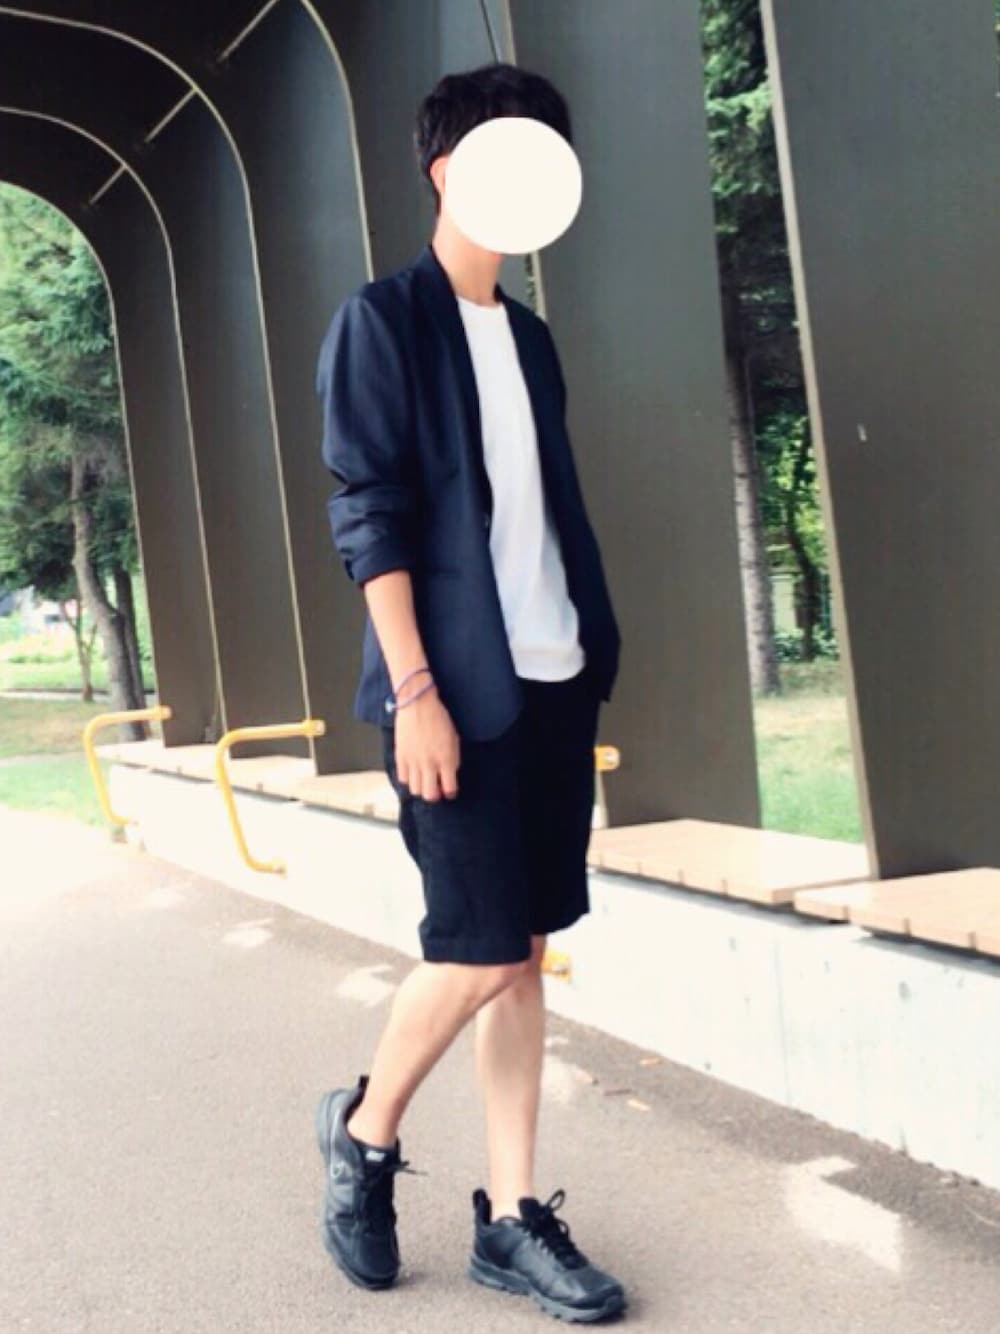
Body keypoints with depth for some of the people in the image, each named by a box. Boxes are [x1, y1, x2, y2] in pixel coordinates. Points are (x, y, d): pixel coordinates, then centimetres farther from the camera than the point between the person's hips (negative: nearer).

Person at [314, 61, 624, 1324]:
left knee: (522, 953, 7)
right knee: (479, 952, -6)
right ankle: (364, 1129, 20)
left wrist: (593, 658, 11)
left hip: (550, 684, 6)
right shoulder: (383, 318, -3)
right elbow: (367, 513, -10)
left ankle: (511, 1216, 15)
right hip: (456, 688, -6)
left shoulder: (528, 335, 16)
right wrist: (414, 688, -17)